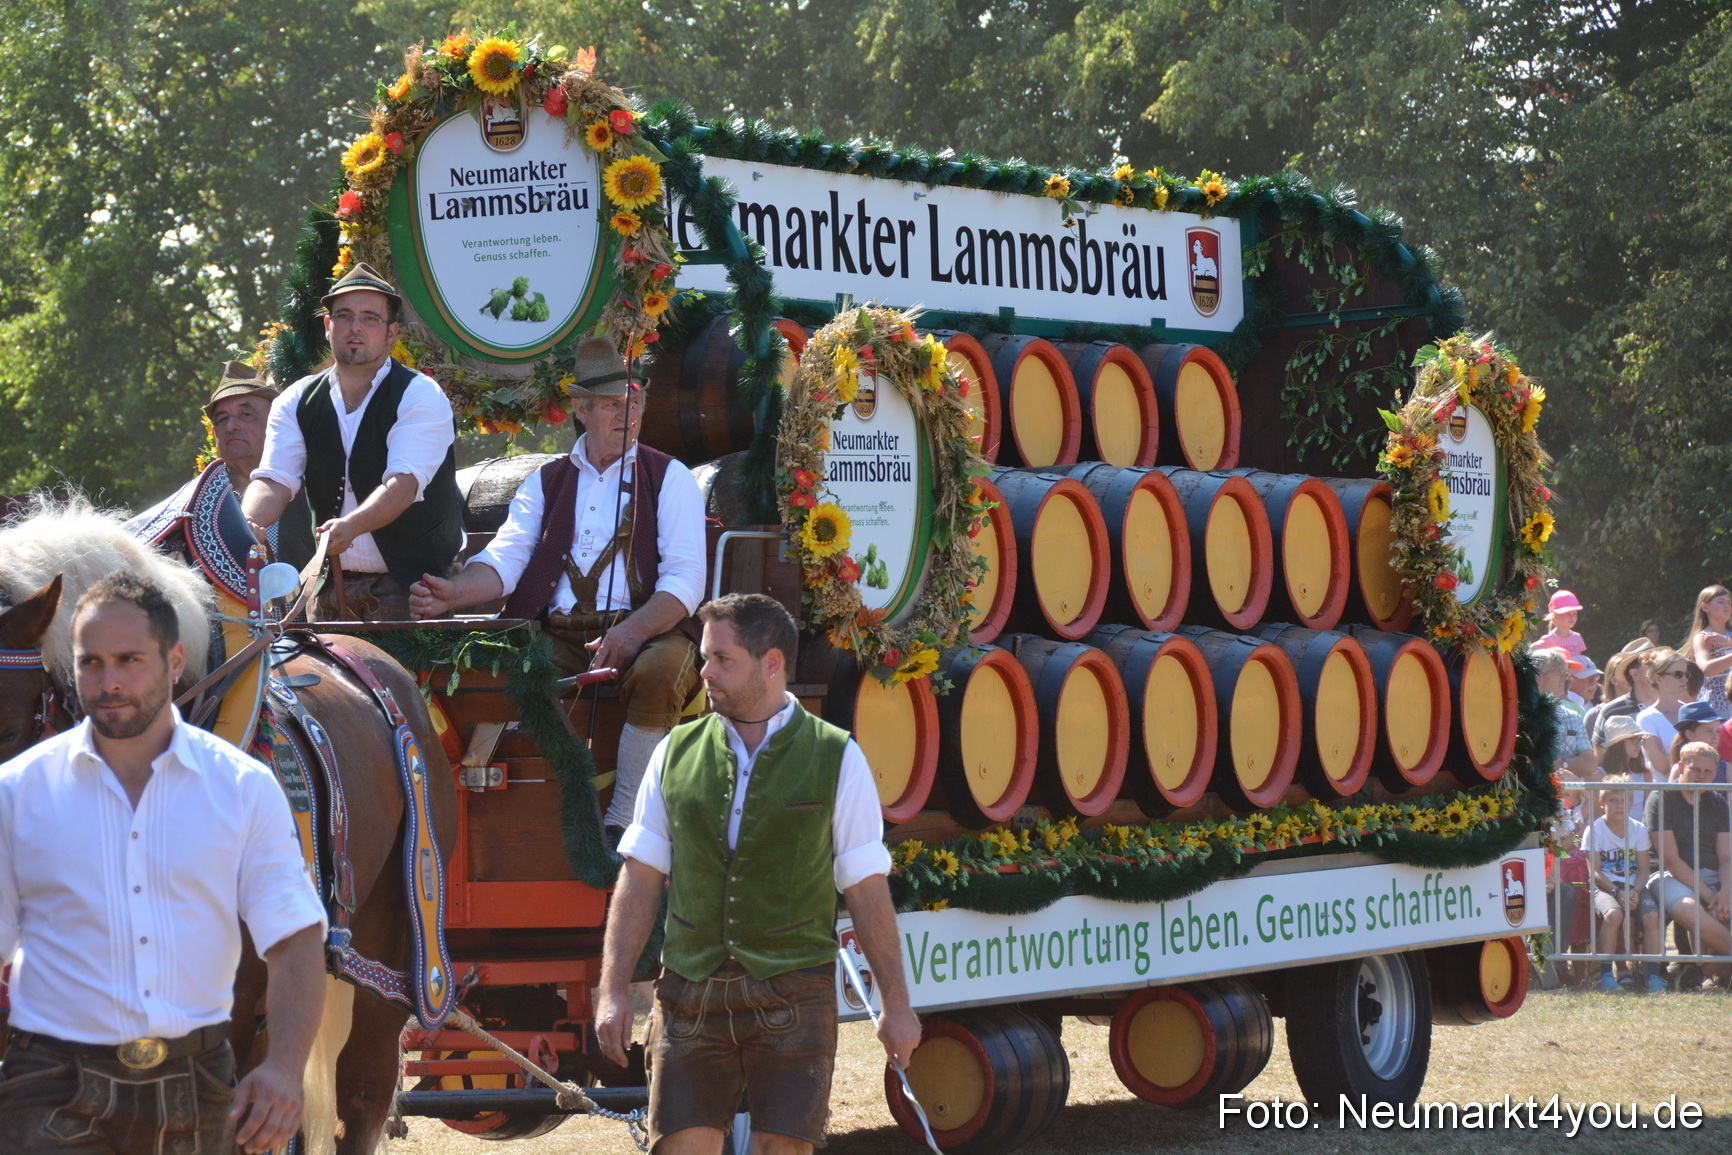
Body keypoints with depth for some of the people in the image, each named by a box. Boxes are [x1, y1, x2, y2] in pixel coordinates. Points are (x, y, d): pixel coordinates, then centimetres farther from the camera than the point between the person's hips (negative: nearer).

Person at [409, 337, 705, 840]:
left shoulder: (669, 478, 10)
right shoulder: (546, 483, 19)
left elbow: (686, 579, -3)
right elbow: (505, 557, 5)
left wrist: (631, 633, -22)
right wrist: (451, 594, -19)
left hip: (645, 632, -2)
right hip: (559, 636, 2)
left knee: (660, 670, -37)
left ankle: (623, 822, -28)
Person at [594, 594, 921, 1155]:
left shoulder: (836, 758, 3)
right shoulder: (676, 753, 9)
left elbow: (867, 889, 3)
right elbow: (640, 879, 9)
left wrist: (895, 1003, 2)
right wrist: (613, 989, 2)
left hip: (792, 997, -2)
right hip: (690, 997, 2)